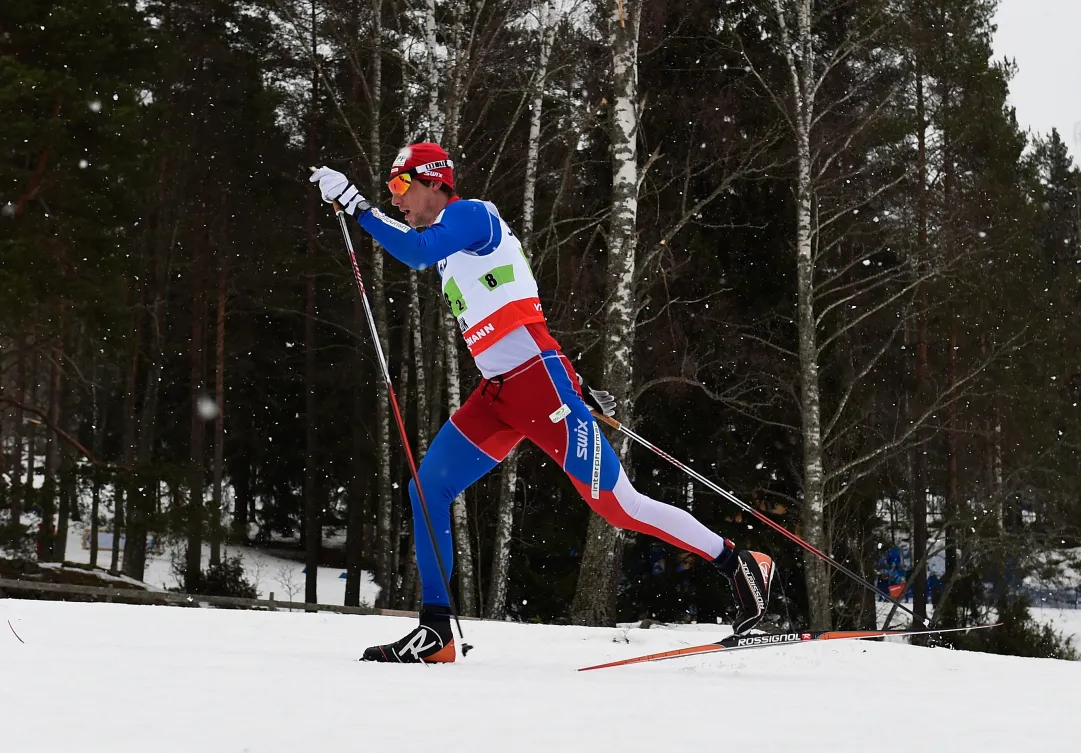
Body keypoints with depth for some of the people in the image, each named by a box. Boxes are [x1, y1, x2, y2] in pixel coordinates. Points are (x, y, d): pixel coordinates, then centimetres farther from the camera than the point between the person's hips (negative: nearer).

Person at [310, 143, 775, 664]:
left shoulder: (469, 213, -3)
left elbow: (415, 250, -24)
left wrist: (354, 203, -19)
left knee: (617, 504, -8)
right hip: (497, 396, 9)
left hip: (539, 382, -9)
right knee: (428, 489, 0)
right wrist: (575, 386, 24)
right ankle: (435, 633, 2)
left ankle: (740, 565, 3)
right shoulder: (448, 248, 24)